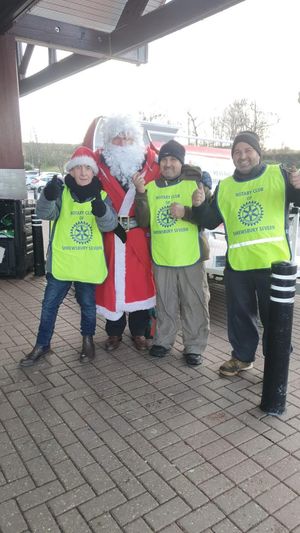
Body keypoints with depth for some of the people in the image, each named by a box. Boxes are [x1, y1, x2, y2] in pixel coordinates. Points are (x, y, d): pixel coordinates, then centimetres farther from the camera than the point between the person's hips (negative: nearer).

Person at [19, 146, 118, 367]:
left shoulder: (102, 195, 0)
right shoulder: (61, 193, -2)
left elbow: (109, 225, -12)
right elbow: (45, 213, -17)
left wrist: (100, 209, -33)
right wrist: (49, 195, -38)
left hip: (90, 264, 0)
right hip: (61, 261, 0)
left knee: (88, 304, 14)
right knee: (50, 304, 8)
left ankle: (88, 340, 35)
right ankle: (42, 345, 25)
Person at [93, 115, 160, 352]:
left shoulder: (150, 161, 2)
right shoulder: (99, 162, 0)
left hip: (140, 234, 1)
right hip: (109, 234, 0)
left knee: (140, 280, 6)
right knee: (111, 281, 6)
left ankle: (138, 331, 23)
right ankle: (114, 332, 23)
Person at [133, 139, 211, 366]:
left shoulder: (195, 184, 0)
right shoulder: (151, 187, 7)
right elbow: (143, 222, -2)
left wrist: (186, 212, -18)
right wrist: (141, 194, -14)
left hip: (191, 257, -2)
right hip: (162, 258, 2)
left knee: (195, 304, 5)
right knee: (165, 304, 14)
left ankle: (195, 346, 18)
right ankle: (163, 340, 29)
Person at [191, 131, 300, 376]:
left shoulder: (279, 174, 3)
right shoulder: (224, 186, 11)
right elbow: (211, 222, 10)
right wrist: (199, 206, -8)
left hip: (274, 262, -3)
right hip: (237, 264, 3)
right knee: (240, 314, 14)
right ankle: (242, 356, 33)